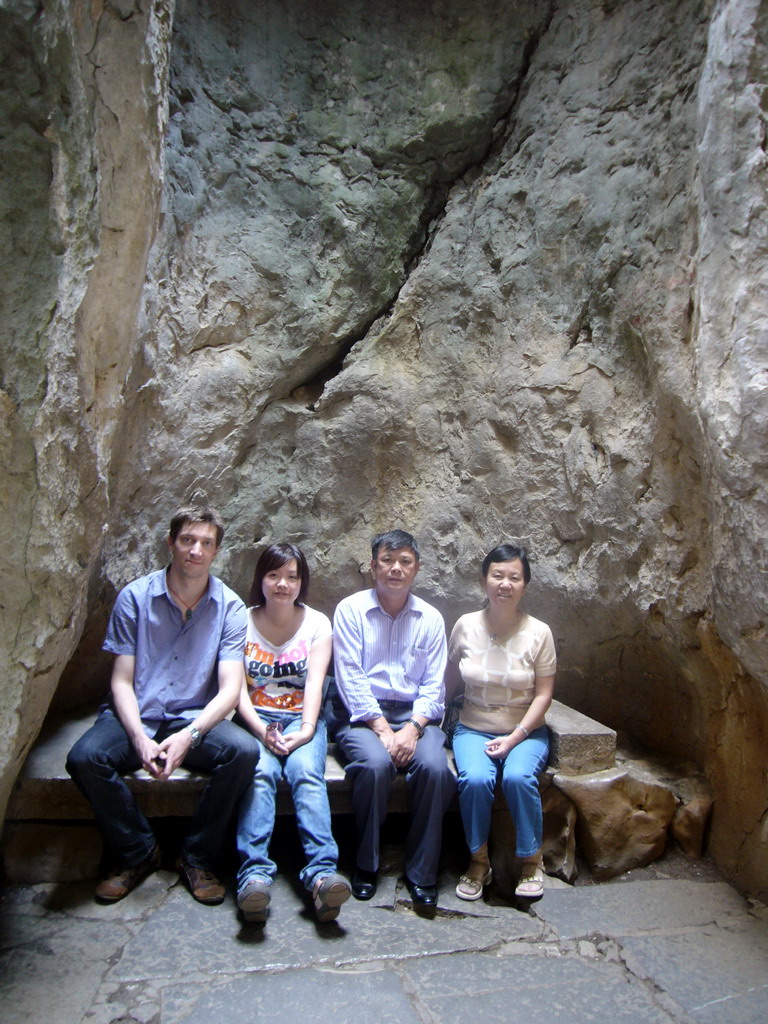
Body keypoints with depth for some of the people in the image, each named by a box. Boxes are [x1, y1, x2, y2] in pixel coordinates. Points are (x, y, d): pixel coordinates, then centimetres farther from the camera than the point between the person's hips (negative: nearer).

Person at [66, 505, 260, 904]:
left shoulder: (229, 607, -4)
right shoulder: (135, 597, -3)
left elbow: (230, 688, -9)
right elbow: (121, 681, -4)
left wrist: (189, 735, -26)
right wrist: (139, 738, -21)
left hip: (194, 719, 0)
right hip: (136, 717, 1)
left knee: (244, 750, -28)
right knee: (84, 758, -28)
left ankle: (197, 859, -5)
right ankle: (138, 853, -1)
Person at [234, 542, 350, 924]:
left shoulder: (317, 624, 8)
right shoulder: (242, 622, 6)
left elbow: (315, 681, -4)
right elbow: (237, 687, -3)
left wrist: (306, 729, -22)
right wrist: (261, 730, -20)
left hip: (301, 717, 0)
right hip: (255, 718, 0)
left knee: (306, 771, -30)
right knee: (261, 772, -31)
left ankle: (322, 873, -41)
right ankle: (254, 873, -40)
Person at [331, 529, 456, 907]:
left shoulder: (430, 618, 9)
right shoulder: (351, 610, 1)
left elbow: (433, 685, 4)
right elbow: (350, 678, -7)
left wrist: (413, 728, -13)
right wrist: (381, 728, -16)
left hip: (414, 715, 2)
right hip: (363, 714, -2)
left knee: (435, 767, -26)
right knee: (375, 763, -31)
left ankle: (421, 872, -7)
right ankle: (366, 865, -8)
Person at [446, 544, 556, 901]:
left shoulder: (538, 632, -6)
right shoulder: (466, 626, -3)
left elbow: (543, 694, -5)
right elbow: (450, 681, 7)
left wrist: (514, 738, -14)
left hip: (525, 731, -1)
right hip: (474, 729, 1)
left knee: (518, 777, -29)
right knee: (475, 778, -28)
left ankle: (531, 861, -3)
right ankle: (478, 860, -2)